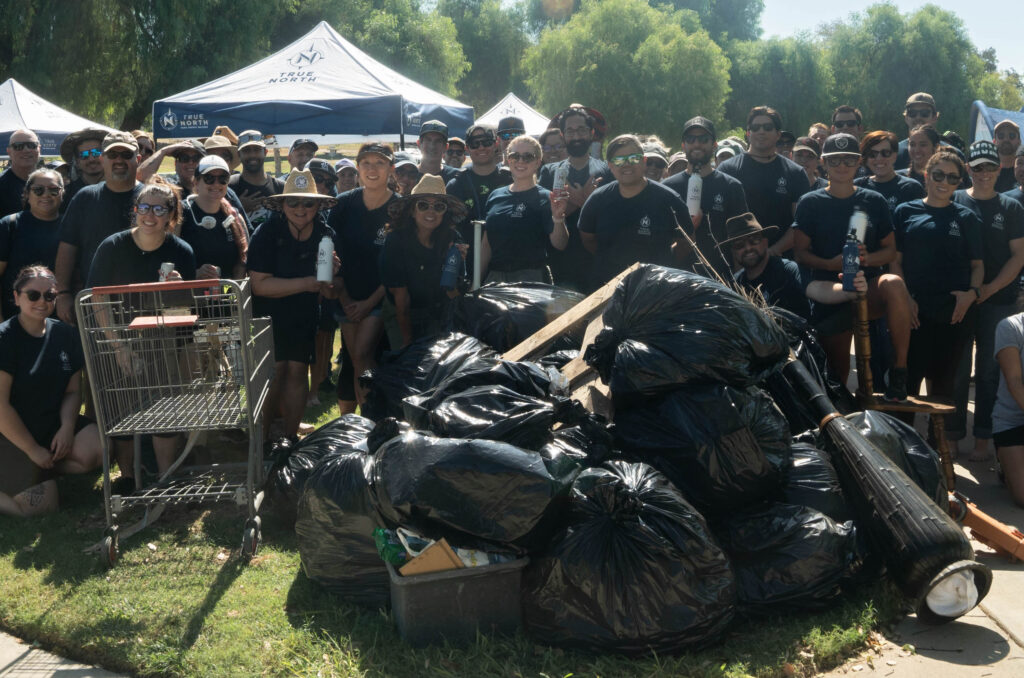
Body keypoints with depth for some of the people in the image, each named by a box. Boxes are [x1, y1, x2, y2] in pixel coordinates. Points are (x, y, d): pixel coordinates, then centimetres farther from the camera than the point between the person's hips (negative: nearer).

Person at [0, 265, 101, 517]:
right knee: (42, 505, -17)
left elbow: (72, 391, 6)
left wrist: (67, 427, -13)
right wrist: (33, 450, -15)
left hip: (53, 424, 6)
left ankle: (41, 470, 2)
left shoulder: (65, 335, 1)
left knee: (100, 449, -20)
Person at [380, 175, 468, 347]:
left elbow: (451, 294, -7)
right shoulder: (396, 241, -18)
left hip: (440, 314, 3)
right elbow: (401, 296, -16)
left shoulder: (451, 239, -7)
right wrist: (408, 341, -13)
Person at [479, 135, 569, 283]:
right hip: (494, 277, 5)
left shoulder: (544, 198, -4)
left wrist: (558, 217, -31)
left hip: (532, 279, -4)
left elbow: (559, 245, -14)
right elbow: (486, 244, 15)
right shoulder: (496, 196, 11)